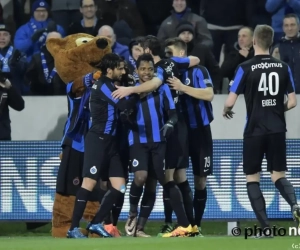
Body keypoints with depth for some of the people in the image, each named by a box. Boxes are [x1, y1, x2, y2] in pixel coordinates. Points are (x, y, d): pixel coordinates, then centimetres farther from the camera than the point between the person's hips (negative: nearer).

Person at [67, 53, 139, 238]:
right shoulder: (103, 86, -11)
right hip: (97, 140, -9)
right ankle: (74, 228, -11)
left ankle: (96, 223, 8)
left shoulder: (110, 85, 18)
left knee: (119, 187, 1)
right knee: (89, 183, -12)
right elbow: (125, 106, -18)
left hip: (110, 141, 9)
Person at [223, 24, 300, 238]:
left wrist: (226, 111, 14)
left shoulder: (246, 68, -9)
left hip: (255, 131, -3)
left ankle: (266, 226, -2)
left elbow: (230, 102, -9)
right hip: (277, 130, 3)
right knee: (279, 175, 11)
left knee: (252, 178, 8)